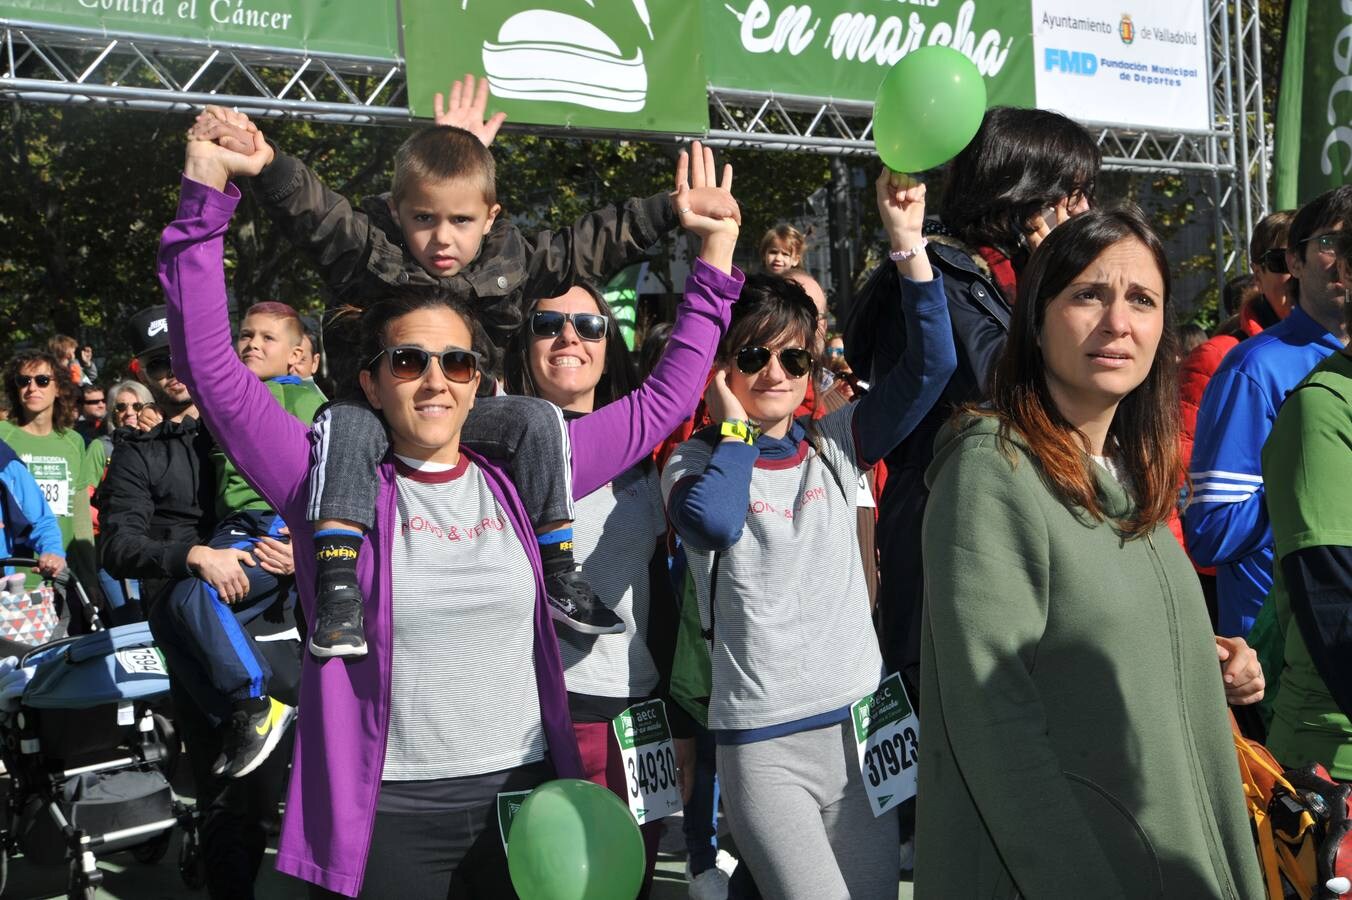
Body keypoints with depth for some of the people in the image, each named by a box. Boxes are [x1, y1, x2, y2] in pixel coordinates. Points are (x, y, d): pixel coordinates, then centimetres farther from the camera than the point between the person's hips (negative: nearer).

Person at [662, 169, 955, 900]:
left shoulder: (834, 447, 7)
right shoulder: (696, 462, -1)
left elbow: (928, 366, -3)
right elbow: (713, 520, -25)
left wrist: (908, 244, -9)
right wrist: (735, 426, -10)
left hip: (858, 725, 4)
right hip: (762, 746, -4)